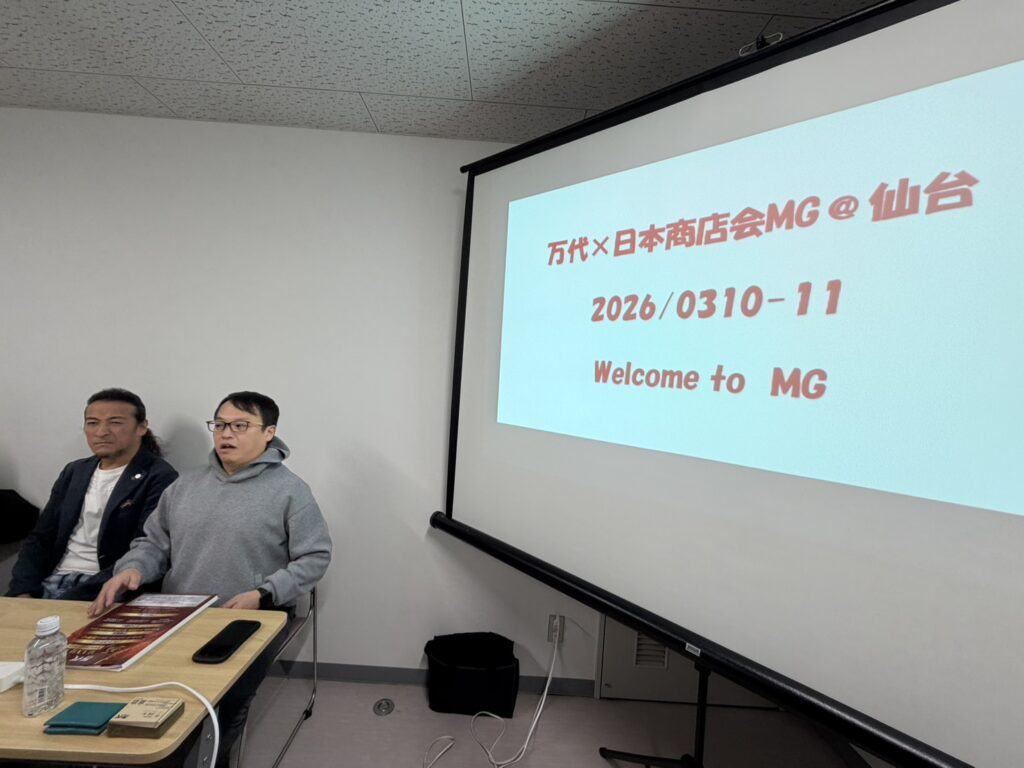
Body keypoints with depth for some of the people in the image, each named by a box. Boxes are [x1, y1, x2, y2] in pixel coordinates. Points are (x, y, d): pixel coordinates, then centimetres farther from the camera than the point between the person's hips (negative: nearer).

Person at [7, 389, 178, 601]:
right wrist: (22, 591, -2)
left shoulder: (159, 478, -8)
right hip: (50, 582, 6)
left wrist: (73, 598, -20)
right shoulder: (74, 472, 15)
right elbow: (40, 539, 14)